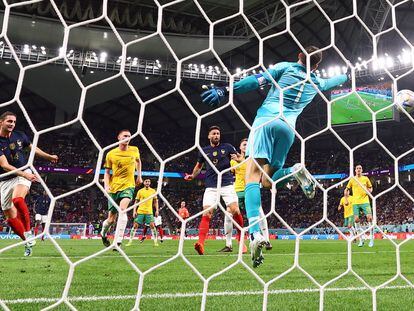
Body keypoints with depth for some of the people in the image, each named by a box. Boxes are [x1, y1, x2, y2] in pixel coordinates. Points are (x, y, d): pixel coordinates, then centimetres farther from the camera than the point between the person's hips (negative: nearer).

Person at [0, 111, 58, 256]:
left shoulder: (19, 135, 0)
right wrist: (24, 174, -28)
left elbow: (33, 148, 20)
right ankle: (28, 242, 20)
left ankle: (28, 233, -20)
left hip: (24, 174, 0)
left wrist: (49, 157, 22)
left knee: (17, 199, -32)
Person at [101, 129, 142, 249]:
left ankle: (118, 241, -31)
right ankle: (103, 233, 42)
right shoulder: (111, 154, 0)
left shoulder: (134, 150, 3)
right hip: (114, 188, 1)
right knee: (112, 218, 8)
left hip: (128, 186, -1)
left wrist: (139, 175, 19)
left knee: (123, 209, -29)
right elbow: (107, 172, 7)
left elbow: (138, 161, 25)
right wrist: (106, 185, -9)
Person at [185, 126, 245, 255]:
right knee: (206, 213, -13)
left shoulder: (227, 147, 6)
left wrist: (237, 158, -11)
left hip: (227, 184, -1)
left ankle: (241, 239, 10)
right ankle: (201, 243, -23)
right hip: (211, 187, 1)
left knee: (235, 211, -11)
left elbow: (240, 158, 12)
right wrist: (192, 176, 13)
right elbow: (199, 165, 28)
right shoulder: (204, 151, 12)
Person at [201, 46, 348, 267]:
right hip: (288, 127, 4)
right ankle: (295, 171, -14)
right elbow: (334, 81, 46)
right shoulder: (317, 83, 23)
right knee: (267, 180, 17)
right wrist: (346, 76, 69)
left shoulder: (286, 67, 13)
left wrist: (226, 90, -8)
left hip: (267, 119, -4)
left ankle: (255, 233, -32)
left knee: (253, 175, -14)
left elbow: (258, 80, -2)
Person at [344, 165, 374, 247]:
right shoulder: (352, 179, 9)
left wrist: (369, 190, -4)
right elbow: (347, 189, 16)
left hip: (365, 201, -1)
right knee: (356, 219, -7)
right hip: (355, 202, 1)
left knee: (369, 217, -14)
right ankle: (361, 239, 6)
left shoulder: (366, 178, 9)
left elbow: (370, 188, 19)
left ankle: (371, 239, -3)